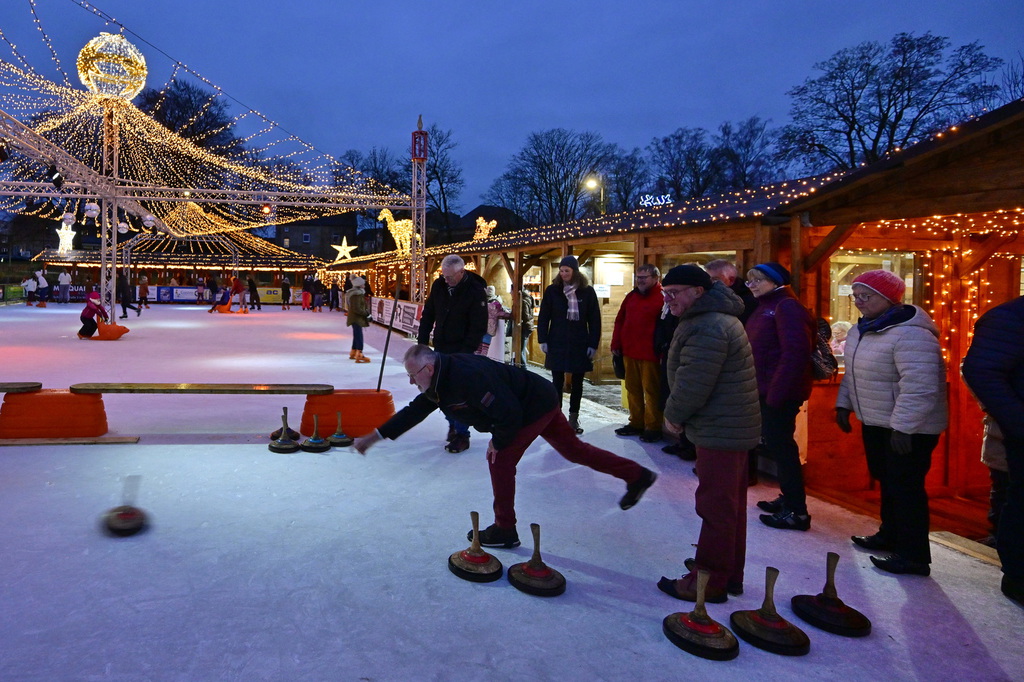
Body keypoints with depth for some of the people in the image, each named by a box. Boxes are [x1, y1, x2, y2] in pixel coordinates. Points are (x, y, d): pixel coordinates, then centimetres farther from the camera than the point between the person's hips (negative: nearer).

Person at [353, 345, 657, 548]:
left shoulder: (466, 377, -33)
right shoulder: (440, 381, -2)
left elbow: (509, 414, -31)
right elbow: (413, 411, 7)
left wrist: (498, 441, -13)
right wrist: (375, 436, 7)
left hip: (537, 406, -10)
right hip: (541, 403, 10)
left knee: (500, 460, -4)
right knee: (574, 450, 18)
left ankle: (504, 530, 10)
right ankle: (637, 475, 29)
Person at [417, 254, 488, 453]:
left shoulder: (476, 291, -15)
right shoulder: (438, 285, 0)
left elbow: (478, 328, -15)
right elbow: (428, 315, 10)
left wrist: (466, 351, -19)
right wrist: (422, 342, 5)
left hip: (462, 352, -5)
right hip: (441, 349, 6)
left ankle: (461, 435, 4)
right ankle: (453, 424, 29)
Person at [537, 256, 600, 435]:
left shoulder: (587, 292, -1)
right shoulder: (552, 290, 1)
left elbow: (594, 320, 1)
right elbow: (543, 317, 3)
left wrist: (593, 344, -4)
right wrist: (543, 340, -4)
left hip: (579, 345, 0)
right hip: (557, 344, 0)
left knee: (577, 384, 8)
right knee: (557, 383, 6)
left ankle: (573, 419, 20)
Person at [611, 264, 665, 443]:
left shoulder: (662, 298, -10)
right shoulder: (631, 296, 13)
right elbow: (619, 321, 15)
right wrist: (616, 344, 10)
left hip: (650, 355, -7)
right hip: (629, 352, 7)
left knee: (651, 391, 2)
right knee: (632, 389, 14)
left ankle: (653, 427, 10)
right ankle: (636, 423, 25)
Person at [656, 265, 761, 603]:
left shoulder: (707, 328, -22)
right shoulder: (717, 319, 15)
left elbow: (692, 384, -25)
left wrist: (673, 415, -9)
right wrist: (678, 415, 12)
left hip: (720, 432, -11)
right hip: (733, 426, 11)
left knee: (716, 506, -1)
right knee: (729, 505, 19)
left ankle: (709, 581, 10)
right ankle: (729, 573, 33)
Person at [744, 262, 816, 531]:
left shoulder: (787, 307, -15)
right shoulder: (765, 307, 15)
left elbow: (795, 353, -23)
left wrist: (776, 393, -25)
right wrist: (761, 389, 12)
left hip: (779, 392, -10)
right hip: (765, 390, 10)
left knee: (781, 446, -5)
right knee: (774, 443, 17)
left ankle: (797, 511, 4)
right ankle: (788, 498, 30)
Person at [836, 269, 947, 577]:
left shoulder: (911, 335, -26)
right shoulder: (862, 329, 5)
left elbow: (919, 387, -31)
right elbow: (852, 372, 17)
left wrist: (903, 426, -30)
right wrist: (844, 403, 15)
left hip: (908, 428, -10)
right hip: (875, 422, 10)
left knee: (905, 488, -3)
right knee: (886, 481, 21)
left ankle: (913, 556, 8)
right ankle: (890, 535, 38)